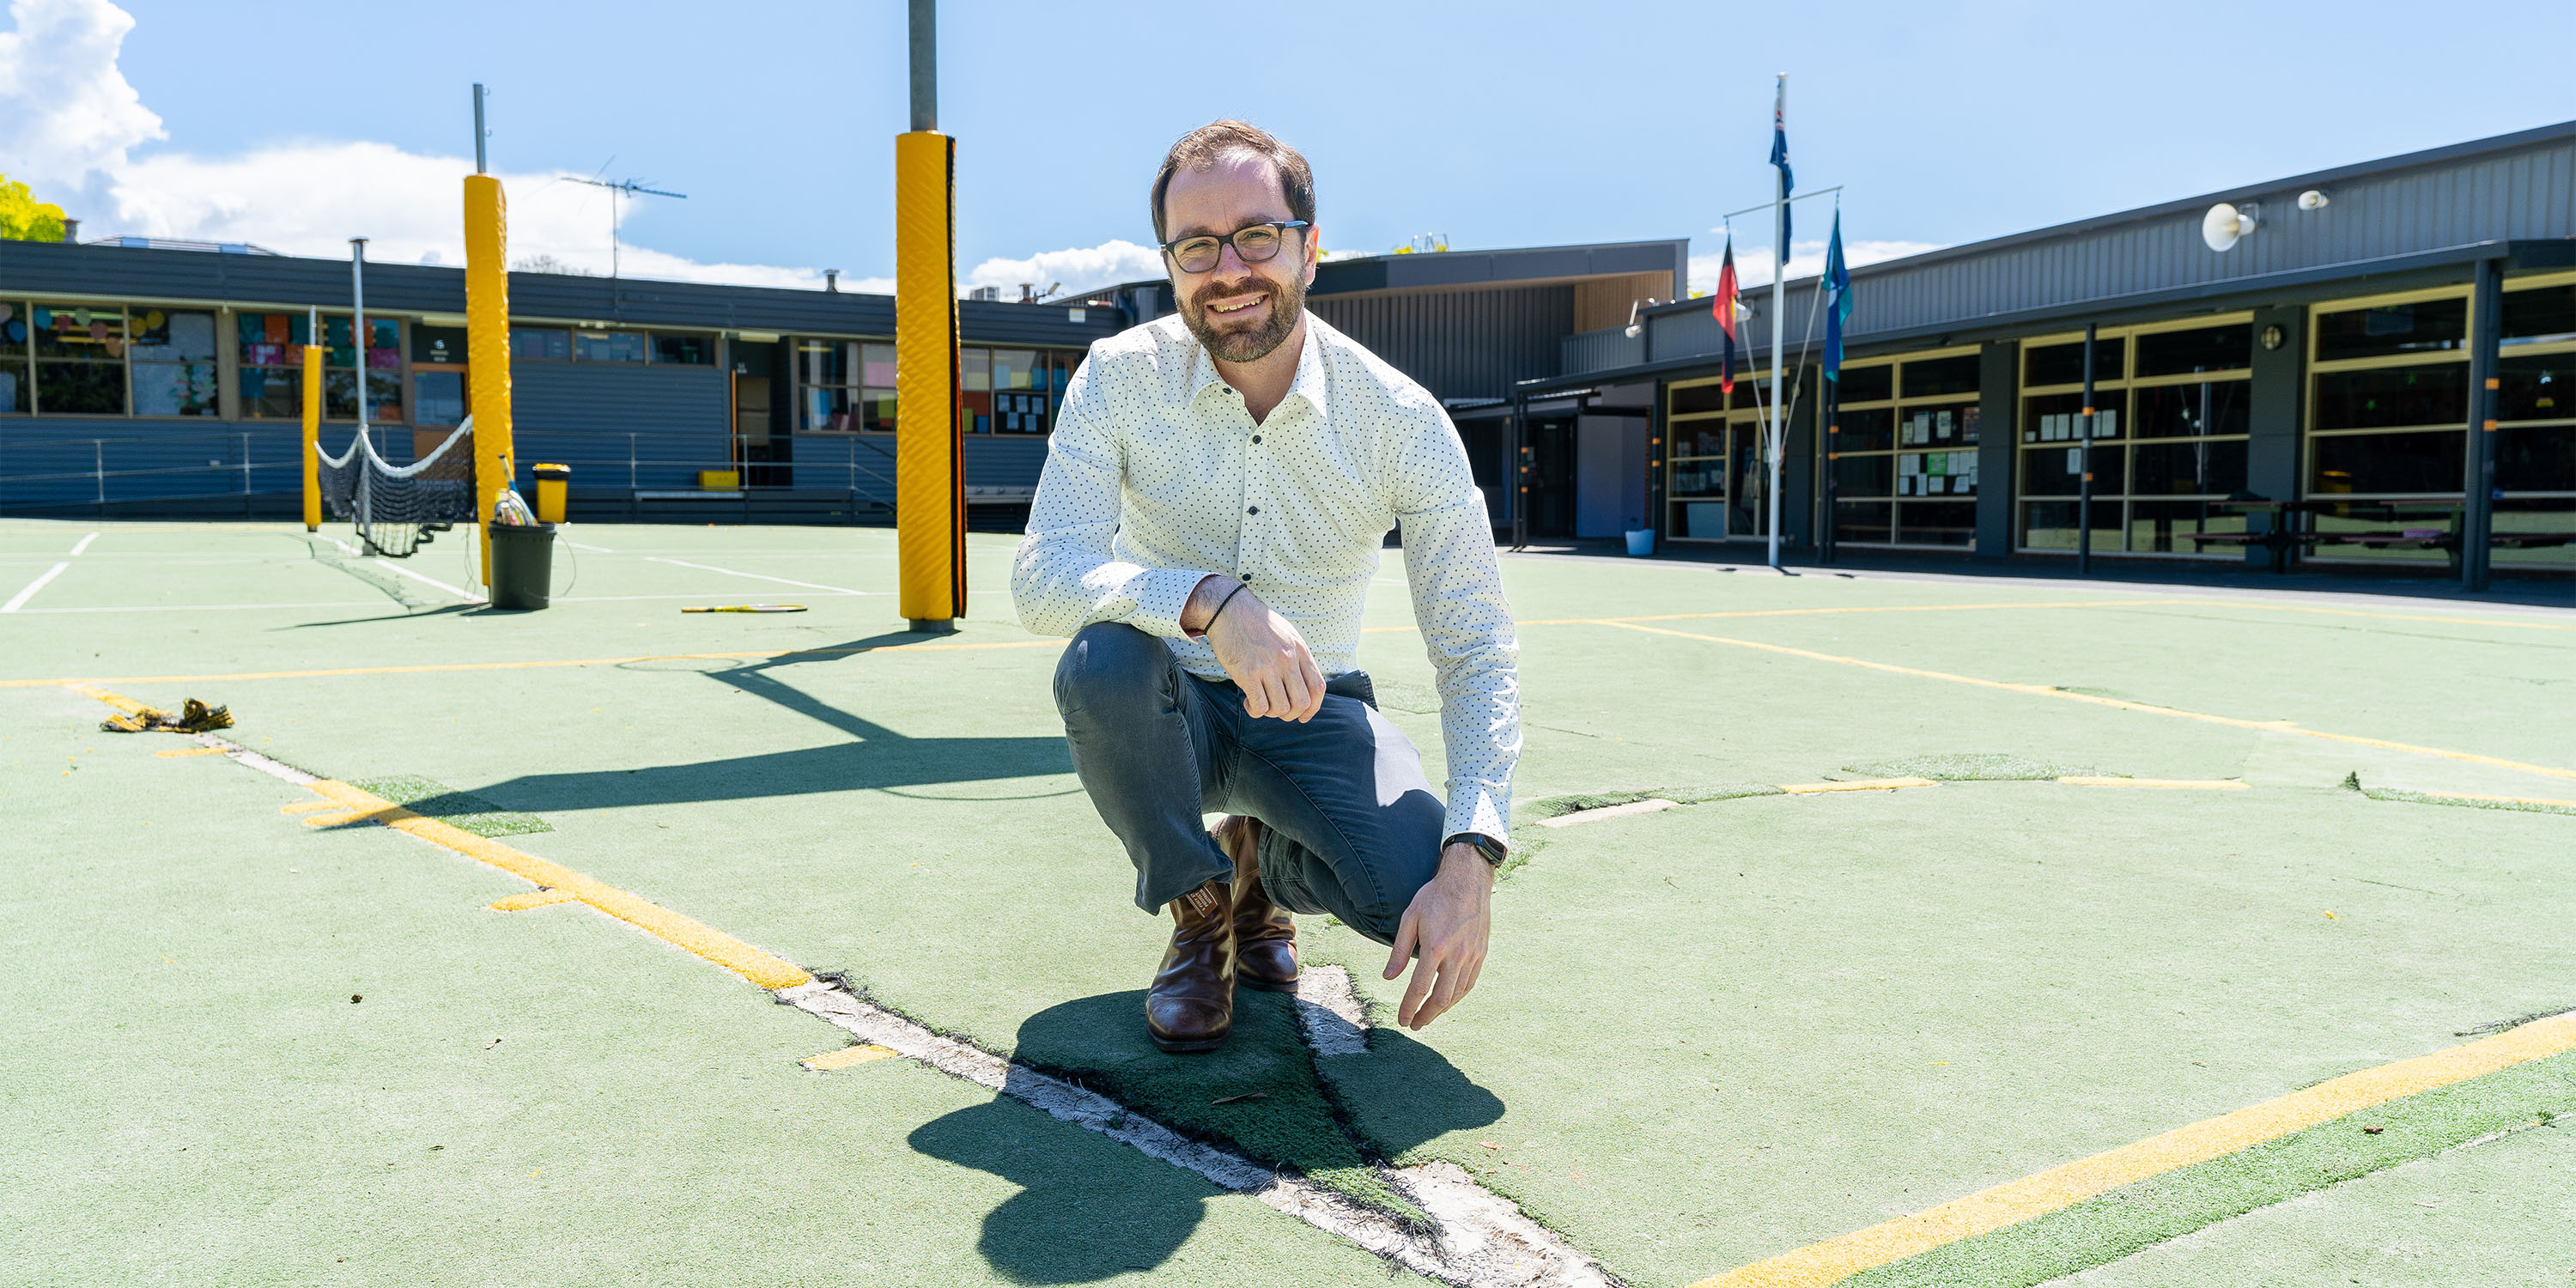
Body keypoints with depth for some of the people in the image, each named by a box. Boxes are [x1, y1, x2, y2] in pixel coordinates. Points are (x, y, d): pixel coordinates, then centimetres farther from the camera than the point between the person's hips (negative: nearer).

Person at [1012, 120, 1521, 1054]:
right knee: (1103, 656, -35)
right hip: (1171, 709, 0)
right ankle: (1200, 911, -5)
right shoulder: (1120, 380, -14)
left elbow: (1478, 653, -16)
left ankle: (1265, 864, 12)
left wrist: (1471, 862, -30)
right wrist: (1210, 600, -44)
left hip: (1314, 711, 0)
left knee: (1422, 896, -27)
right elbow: (1043, 581, -24)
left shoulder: (1404, 420, -15)